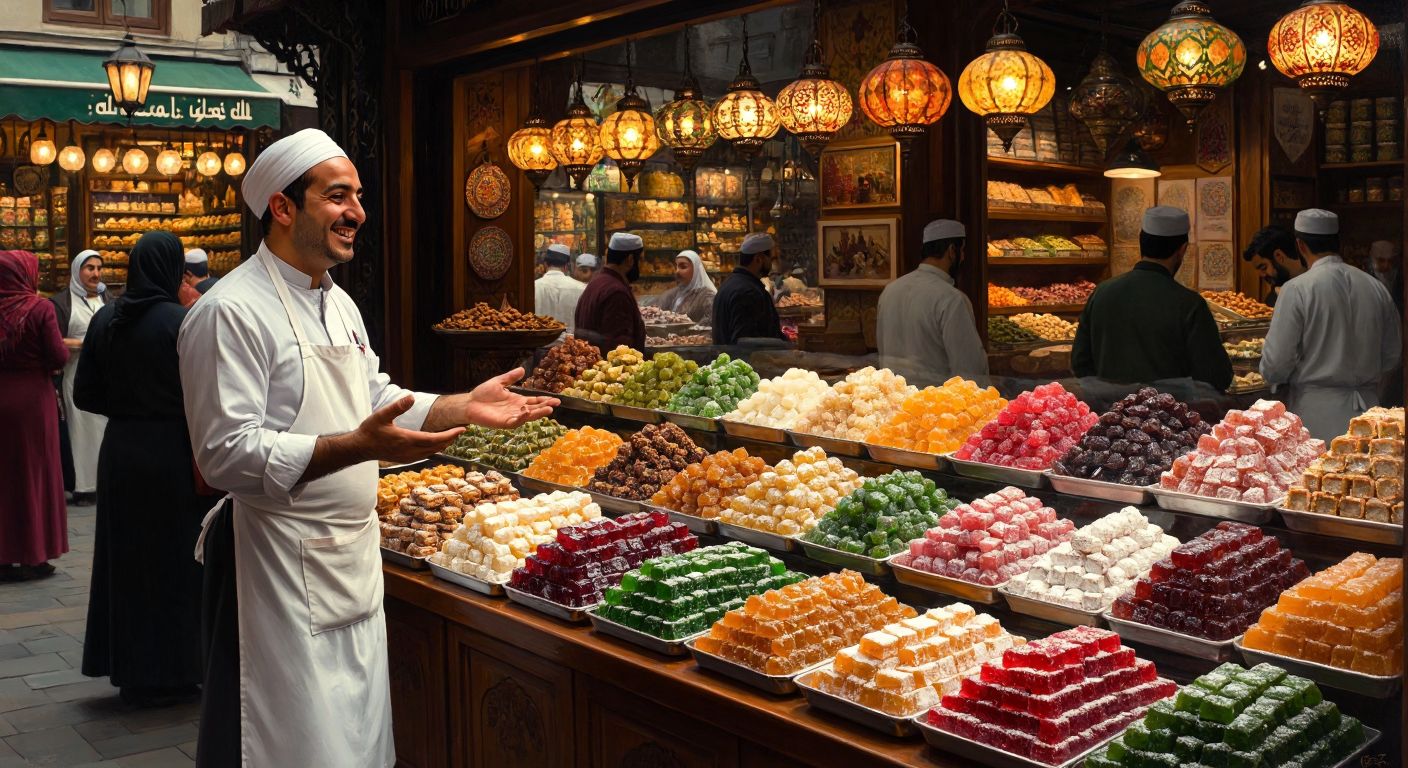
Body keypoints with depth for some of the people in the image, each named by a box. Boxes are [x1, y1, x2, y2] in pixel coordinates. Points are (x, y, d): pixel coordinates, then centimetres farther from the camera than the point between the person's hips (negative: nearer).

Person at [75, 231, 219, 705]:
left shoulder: (105, 320, 2)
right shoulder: (182, 321, -15)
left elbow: (86, 394, 5)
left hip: (121, 453, 5)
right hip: (174, 454, -5)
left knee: (127, 559, 15)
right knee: (174, 561, 6)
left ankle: (129, 669, 26)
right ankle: (170, 673, 15)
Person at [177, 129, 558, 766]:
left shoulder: (339, 304, 12)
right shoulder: (232, 311, -17)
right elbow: (227, 454, -23)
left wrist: (463, 407, 7)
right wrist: (359, 446, -32)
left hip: (354, 557, 9)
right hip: (282, 566, -9)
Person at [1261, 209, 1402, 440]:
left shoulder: (1297, 290, -12)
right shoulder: (1377, 288, 4)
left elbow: (1276, 361, -11)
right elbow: (1391, 355, 11)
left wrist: (1274, 379, 10)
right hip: (1367, 410, 5)